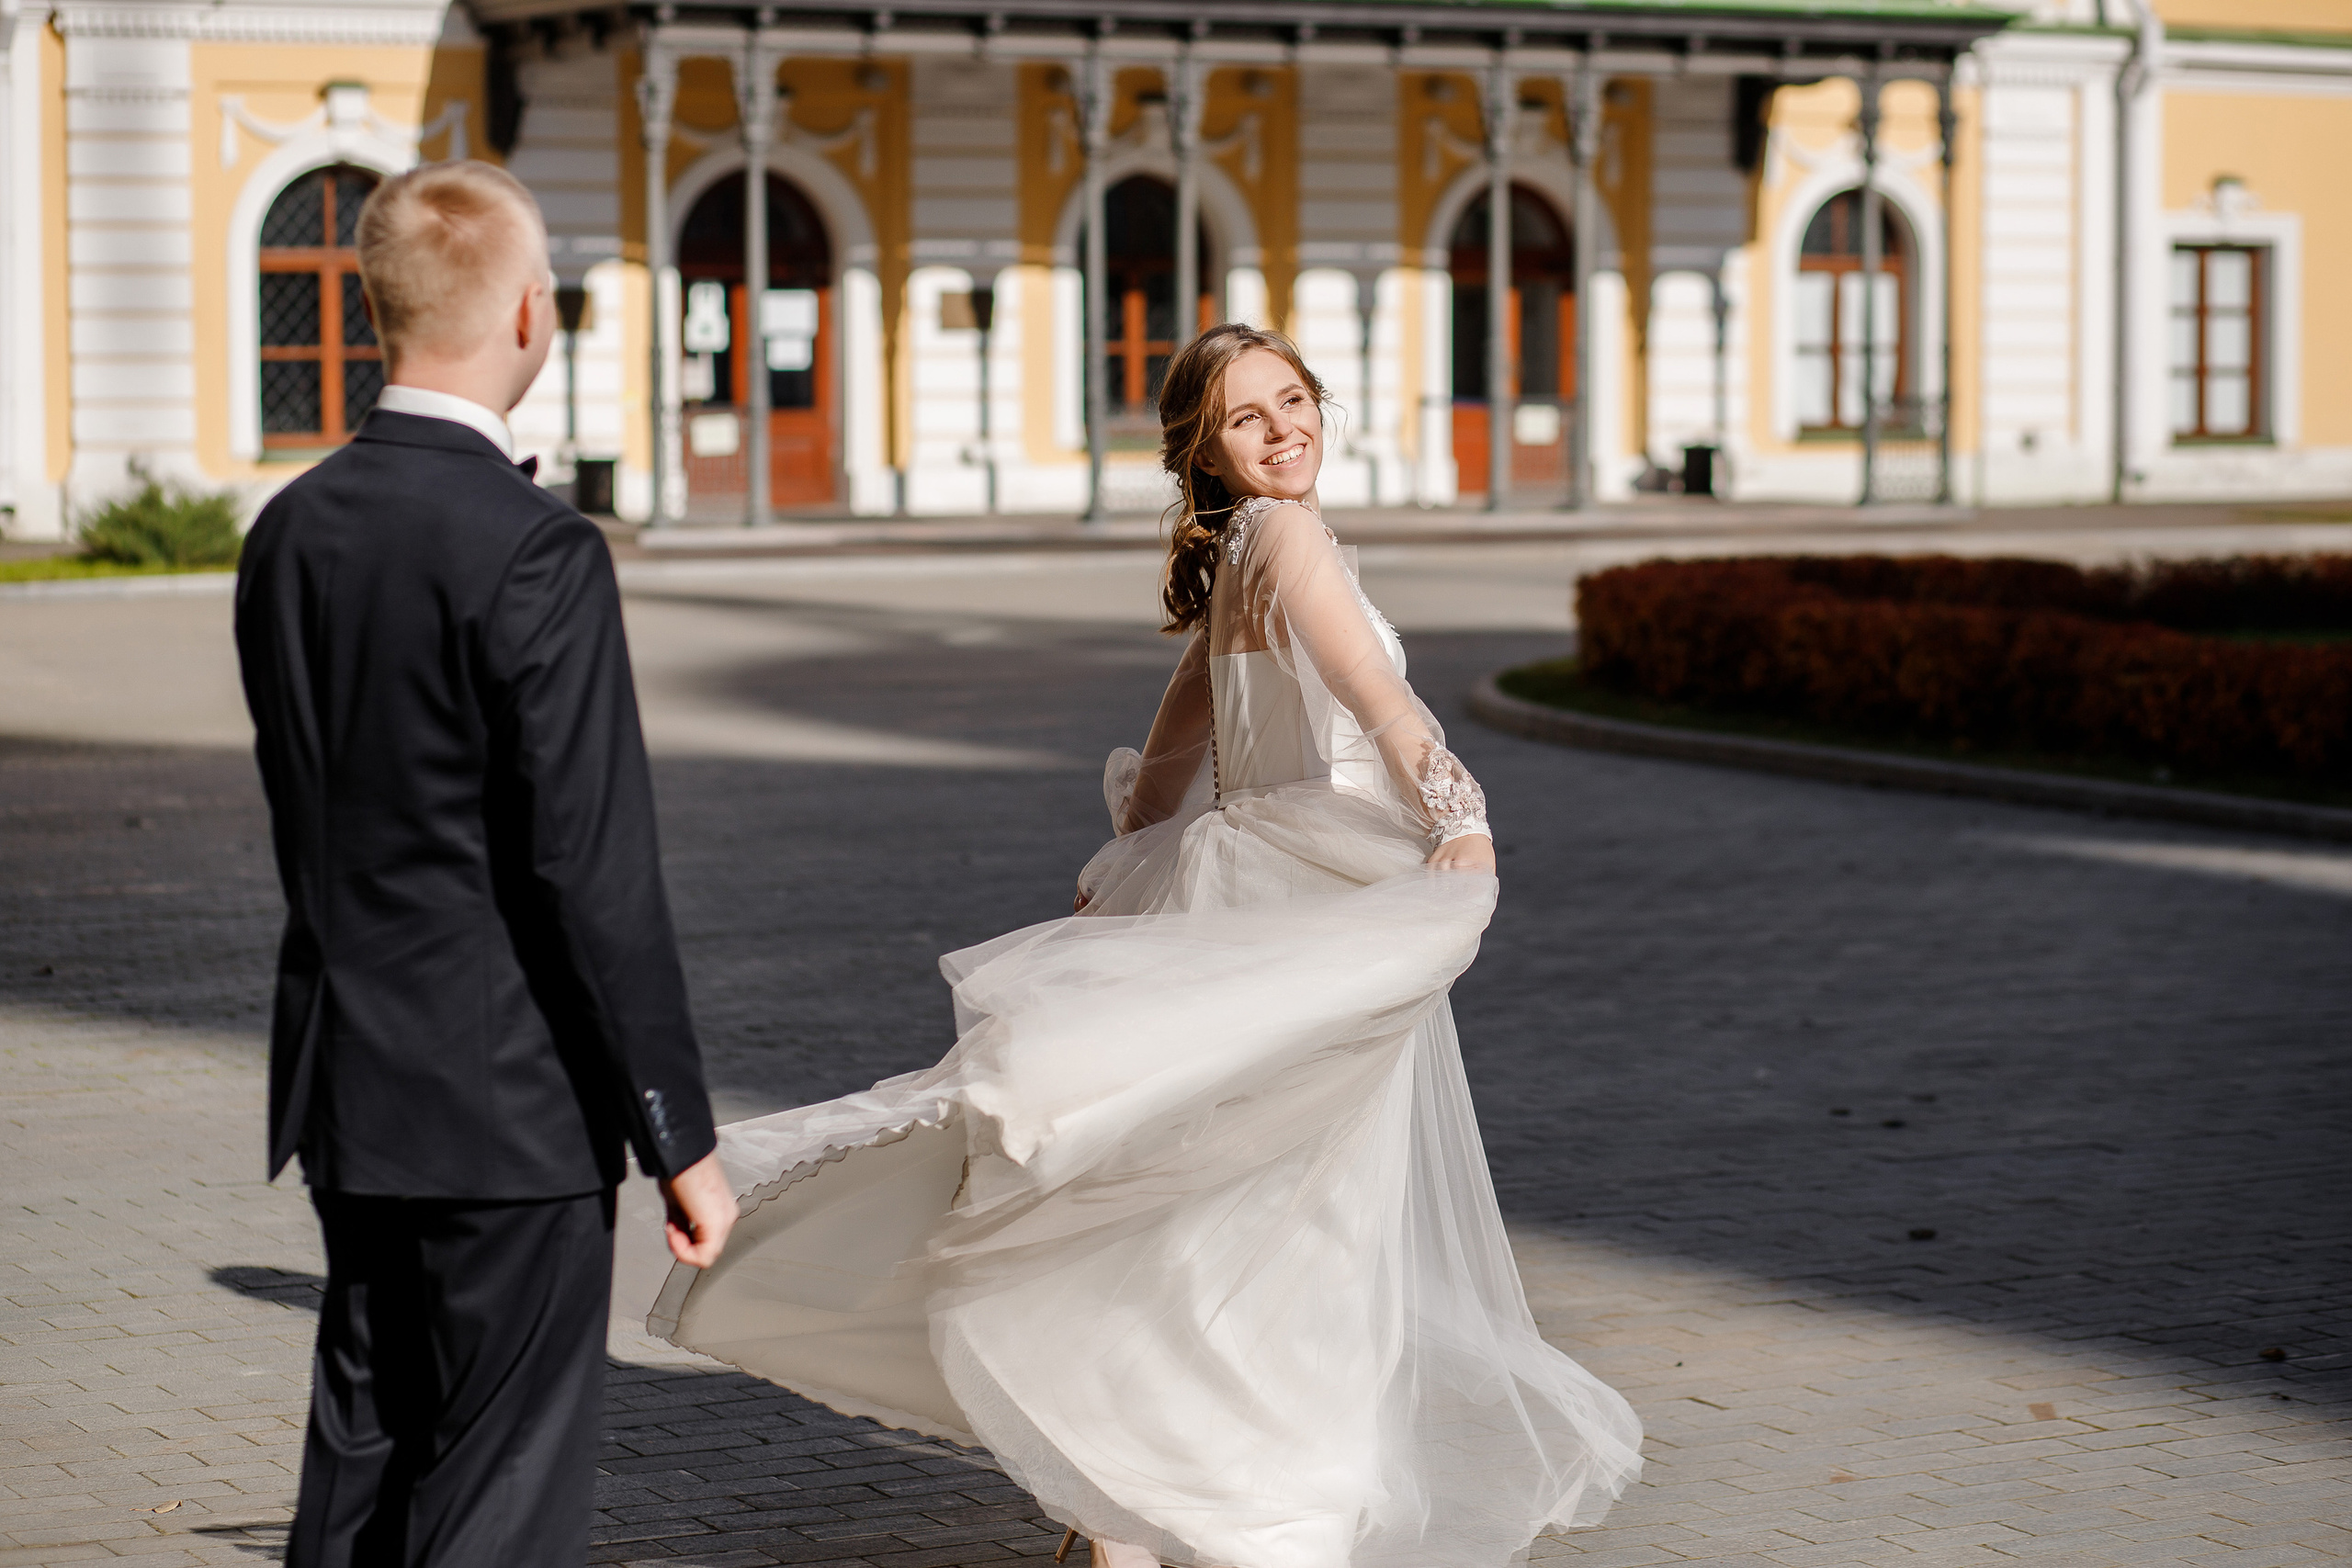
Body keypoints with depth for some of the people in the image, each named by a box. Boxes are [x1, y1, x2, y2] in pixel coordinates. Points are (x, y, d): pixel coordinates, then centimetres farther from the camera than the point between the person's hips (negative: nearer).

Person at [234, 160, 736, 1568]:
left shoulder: (290, 530, 5)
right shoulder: (535, 553, -17)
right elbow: (597, 871, -19)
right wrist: (683, 1138, -14)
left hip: (345, 1082, 8)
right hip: (509, 1105, -7)